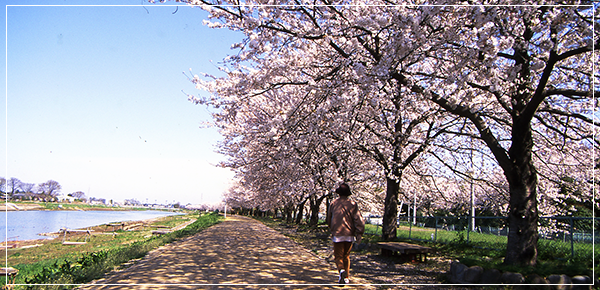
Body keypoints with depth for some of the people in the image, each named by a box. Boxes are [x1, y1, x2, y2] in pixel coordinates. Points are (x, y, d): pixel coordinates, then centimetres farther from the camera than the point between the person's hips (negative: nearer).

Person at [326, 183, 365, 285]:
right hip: (349, 234, 1)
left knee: (338, 256, 2)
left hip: (337, 234, -1)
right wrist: (359, 233, -7)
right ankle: (346, 277, 15)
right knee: (346, 256, 15)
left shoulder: (333, 203, 3)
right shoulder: (352, 204, 1)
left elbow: (329, 219, 14)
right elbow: (358, 219, -7)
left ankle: (341, 270, -26)